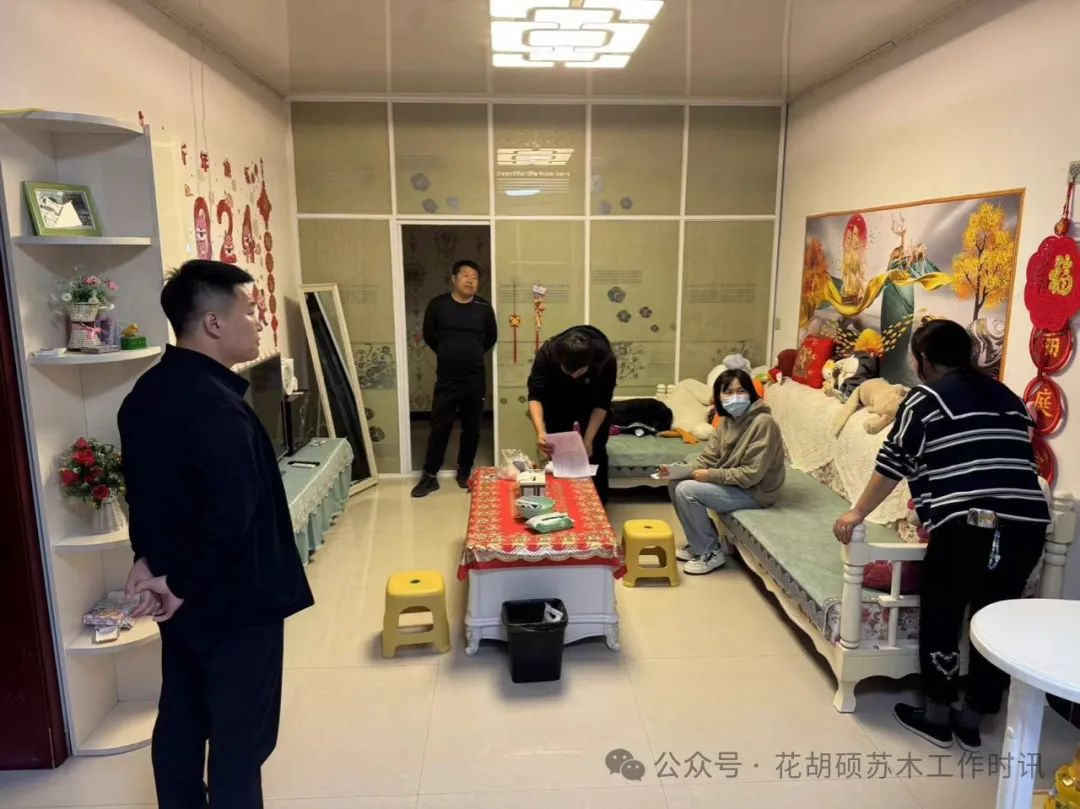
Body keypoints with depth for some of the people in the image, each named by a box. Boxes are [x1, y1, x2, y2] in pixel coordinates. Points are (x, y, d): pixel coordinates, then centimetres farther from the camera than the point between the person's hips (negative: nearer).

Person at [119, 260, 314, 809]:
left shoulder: (146, 392, 4)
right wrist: (182, 584, -20)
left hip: (181, 597, 9)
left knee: (180, 721, 23)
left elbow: (148, 486, 11)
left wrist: (150, 560, 7)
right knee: (240, 739, 7)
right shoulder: (218, 408, -27)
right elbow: (232, 514, -34)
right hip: (234, 601, -9)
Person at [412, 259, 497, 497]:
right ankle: (429, 476, 11)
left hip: (475, 379, 2)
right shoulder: (438, 305, -4)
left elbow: (491, 338, 15)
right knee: (440, 427, 1)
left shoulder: (484, 308, -1)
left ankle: (464, 473, 24)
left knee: (472, 428, 9)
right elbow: (428, 336, 9)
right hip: (446, 379, -1)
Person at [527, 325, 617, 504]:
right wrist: (540, 432, -48)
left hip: (591, 407, 0)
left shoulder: (606, 359, -35)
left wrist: (588, 440, -32)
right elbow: (535, 396, -33)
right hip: (558, 406, 1)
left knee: (594, 456, -1)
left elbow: (601, 403, -25)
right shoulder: (547, 352, -35)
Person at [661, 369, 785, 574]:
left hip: (754, 491, -9)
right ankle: (699, 543, 12)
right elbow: (709, 456, 5)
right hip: (731, 483, 9)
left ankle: (712, 552, -4)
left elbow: (751, 474, -26)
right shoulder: (727, 420, 2)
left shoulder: (763, 422, -24)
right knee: (675, 483, 1)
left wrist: (711, 475, -23)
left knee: (686, 491, -20)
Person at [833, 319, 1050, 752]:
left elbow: (892, 465, 2)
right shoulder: (1007, 396, 19)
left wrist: (857, 513, 13)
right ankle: (971, 722, 29)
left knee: (941, 619, 11)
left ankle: (936, 717, 24)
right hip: (1027, 525, 6)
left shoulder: (926, 398, 1)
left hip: (967, 528, -6)